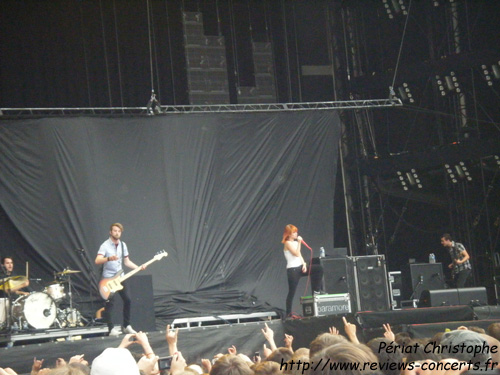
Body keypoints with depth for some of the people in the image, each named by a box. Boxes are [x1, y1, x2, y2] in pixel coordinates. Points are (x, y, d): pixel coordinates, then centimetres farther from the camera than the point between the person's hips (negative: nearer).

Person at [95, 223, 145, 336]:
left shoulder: (123, 245, 9)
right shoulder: (105, 245, -12)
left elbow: (127, 261, 15)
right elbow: (97, 261, -23)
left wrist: (138, 267, 1)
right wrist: (109, 258, -40)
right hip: (108, 279, -6)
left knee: (127, 300, 6)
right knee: (110, 303, -8)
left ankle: (127, 326, 17)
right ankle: (111, 329, -5)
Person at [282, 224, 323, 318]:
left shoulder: (295, 242, 14)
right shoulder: (288, 243, -10)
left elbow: (299, 255, 15)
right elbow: (297, 254, -18)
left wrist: (304, 264, 0)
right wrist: (299, 242, -17)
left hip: (300, 267, 8)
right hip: (292, 269, -8)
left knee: (318, 268, -5)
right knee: (292, 292, -6)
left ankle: (316, 291, 3)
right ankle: (288, 313, 2)